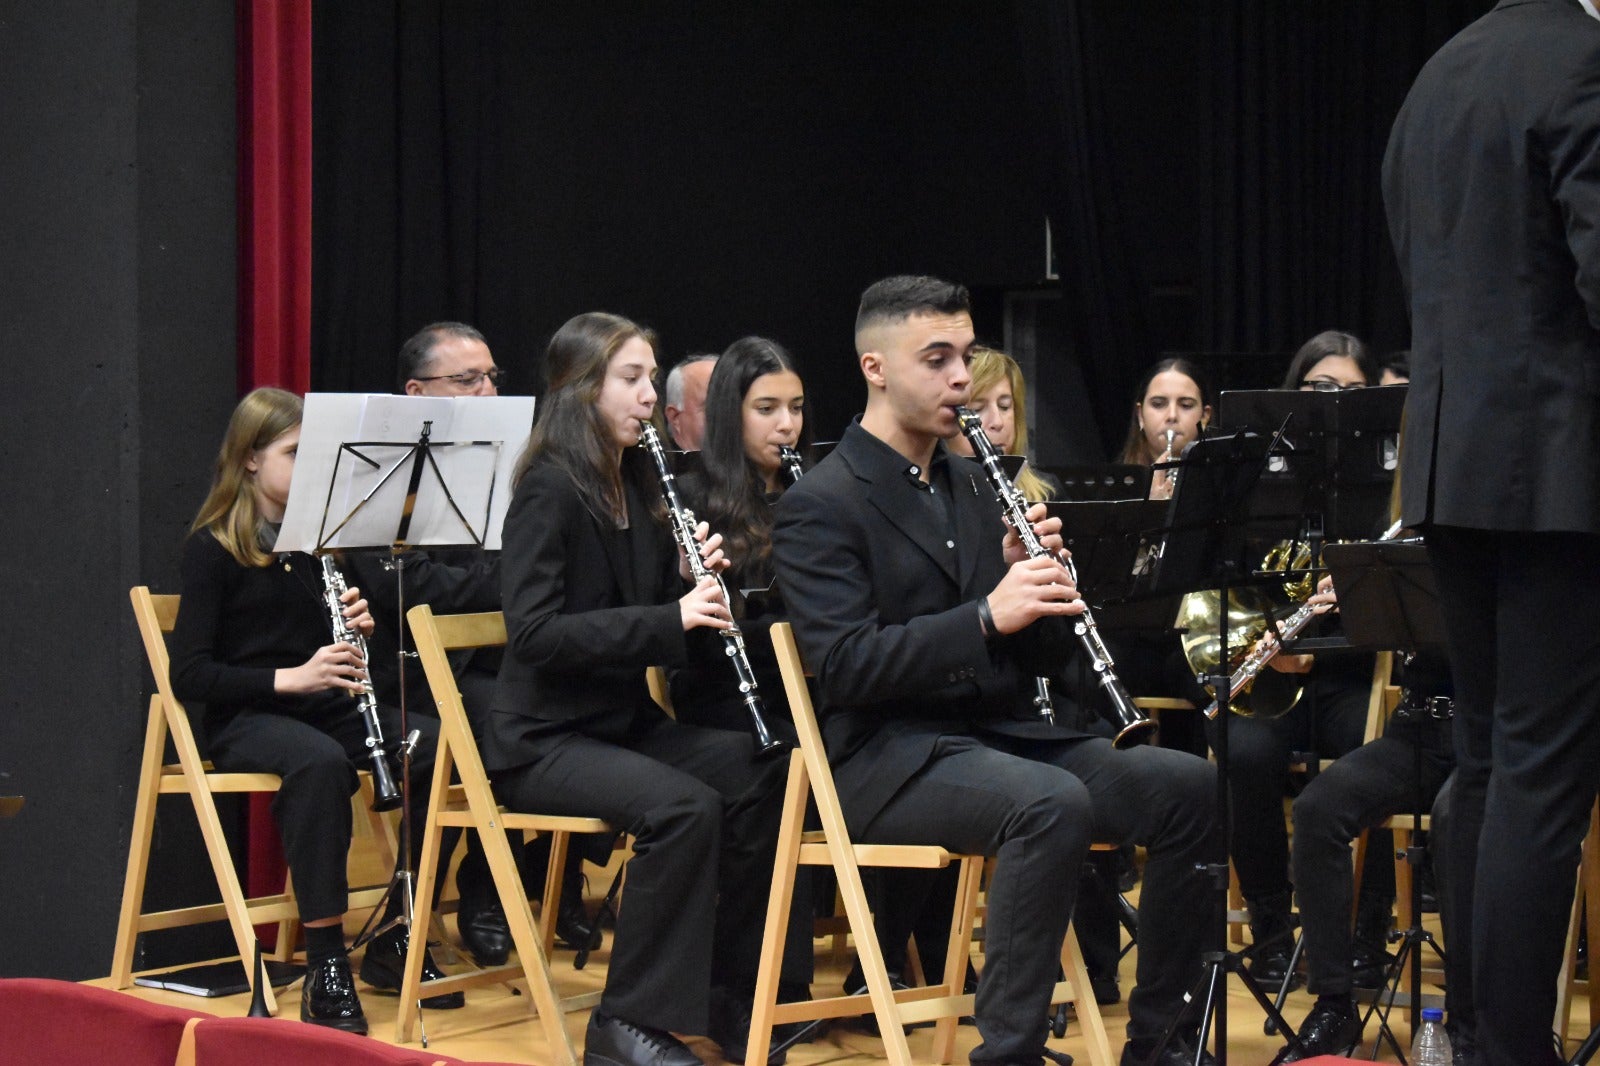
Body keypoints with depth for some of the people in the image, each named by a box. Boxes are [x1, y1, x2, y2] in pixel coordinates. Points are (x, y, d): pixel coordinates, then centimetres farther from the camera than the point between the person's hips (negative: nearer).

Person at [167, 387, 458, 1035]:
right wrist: (290, 677, -22)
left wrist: (357, 629, -4)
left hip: (323, 708, 6)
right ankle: (325, 968, -34)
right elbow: (189, 675, -12)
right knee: (320, 761, -40)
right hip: (245, 719, -6)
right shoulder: (212, 548, -5)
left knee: (439, 748, -21)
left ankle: (394, 940, -8)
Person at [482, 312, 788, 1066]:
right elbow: (534, 632, -23)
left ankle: (730, 994, -1)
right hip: (544, 738, -7)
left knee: (761, 774, -14)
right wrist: (670, 619, -28)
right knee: (683, 806, -31)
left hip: (625, 720, 8)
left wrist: (693, 581, -5)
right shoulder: (549, 490, -13)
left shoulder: (638, 484, 10)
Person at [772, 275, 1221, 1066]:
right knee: (1052, 804, -35)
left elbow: (1043, 656, 15)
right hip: (888, 755, -7)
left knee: (1194, 786, -12)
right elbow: (844, 667, -18)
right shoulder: (820, 504, -5)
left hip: (1001, 730, 7)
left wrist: (1037, 580, -7)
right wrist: (986, 615, -27)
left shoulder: (974, 486, 17)